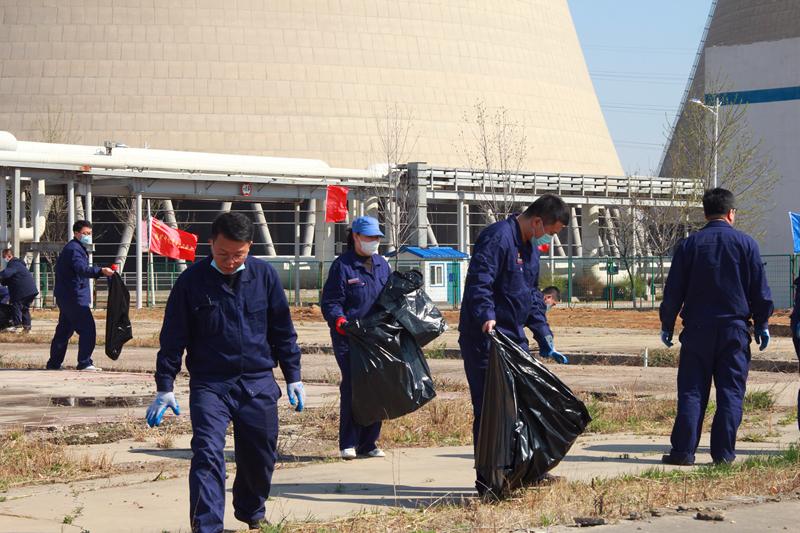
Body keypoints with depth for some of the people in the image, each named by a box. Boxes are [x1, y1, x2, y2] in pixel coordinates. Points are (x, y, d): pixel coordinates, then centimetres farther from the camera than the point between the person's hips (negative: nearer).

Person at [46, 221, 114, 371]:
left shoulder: (77, 248, 20)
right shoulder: (74, 249, -15)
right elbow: (82, 269, -33)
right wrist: (101, 271, -46)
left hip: (66, 297, 11)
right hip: (75, 297, -11)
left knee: (64, 330, 16)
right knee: (87, 329, -12)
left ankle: (54, 363, 21)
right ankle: (84, 363, -12)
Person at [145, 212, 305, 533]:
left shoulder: (264, 275, 2)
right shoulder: (192, 281, -5)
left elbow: (283, 330, 11)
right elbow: (173, 338, 0)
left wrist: (293, 377, 11)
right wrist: (165, 387, -3)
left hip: (258, 384, 3)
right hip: (209, 385, -3)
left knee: (261, 457, 12)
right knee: (208, 454, -16)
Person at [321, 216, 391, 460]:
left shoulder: (382, 265, 15)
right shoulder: (342, 266, -4)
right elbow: (330, 302, -8)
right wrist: (339, 320, -25)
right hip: (349, 339, -6)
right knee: (352, 386, -11)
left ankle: (368, 442, 15)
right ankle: (348, 443, -3)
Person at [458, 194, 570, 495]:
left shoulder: (530, 246, 17)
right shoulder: (498, 237, -15)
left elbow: (533, 296, 24)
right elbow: (479, 281, -25)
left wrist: (545, 339, 20)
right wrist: (487, 316, -39)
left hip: (514, 338, 10)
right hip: (485, 338, -10)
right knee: (488, 408, -6)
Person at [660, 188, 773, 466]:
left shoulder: (689, 245, 2)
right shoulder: (746, 244, 1)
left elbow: (673, 291, 3)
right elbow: (760, 290, 3)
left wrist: (667, 325, 12)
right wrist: (762, 324, 13)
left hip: (697, 329, 1)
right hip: (735, 328, -1)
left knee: (691, 391, 3)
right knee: (730, 391, 3)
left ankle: (683, 451, -1)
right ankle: (723, 452, -1)